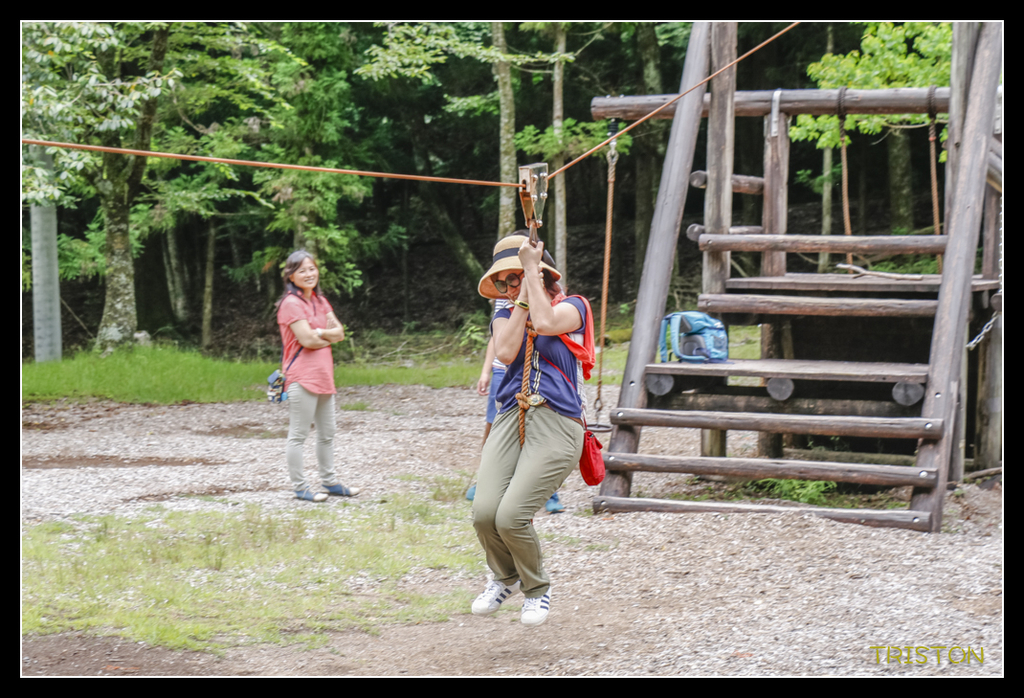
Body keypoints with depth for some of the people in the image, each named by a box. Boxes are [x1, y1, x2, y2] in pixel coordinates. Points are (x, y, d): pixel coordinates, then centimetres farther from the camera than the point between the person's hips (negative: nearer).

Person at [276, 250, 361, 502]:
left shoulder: (320, 301, 15)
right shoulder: (291, 303, -11)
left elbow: (339, 332, 7)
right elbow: (307, 340, -18)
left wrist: (318, 333, -11)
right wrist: (329, 335, -2)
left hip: (323, 375, 9)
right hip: (302, 377, -9)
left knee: (327, 433, 16)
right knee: (298, 434, -4)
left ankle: (329, 481, 27)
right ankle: (299, 487, 0)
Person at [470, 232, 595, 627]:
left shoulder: (572, 308, 8)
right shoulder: (505, 316, 21)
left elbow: (544, 324, -15)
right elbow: (505, 352, -1)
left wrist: (531, 272, -4)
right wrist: (524, 298, 1)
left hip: (556, 423, -4)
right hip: (512, 417, 5)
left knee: (511, 516, -19)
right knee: (484, 512, -15)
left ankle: (537, 587, 9)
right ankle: (505, 578, 17)